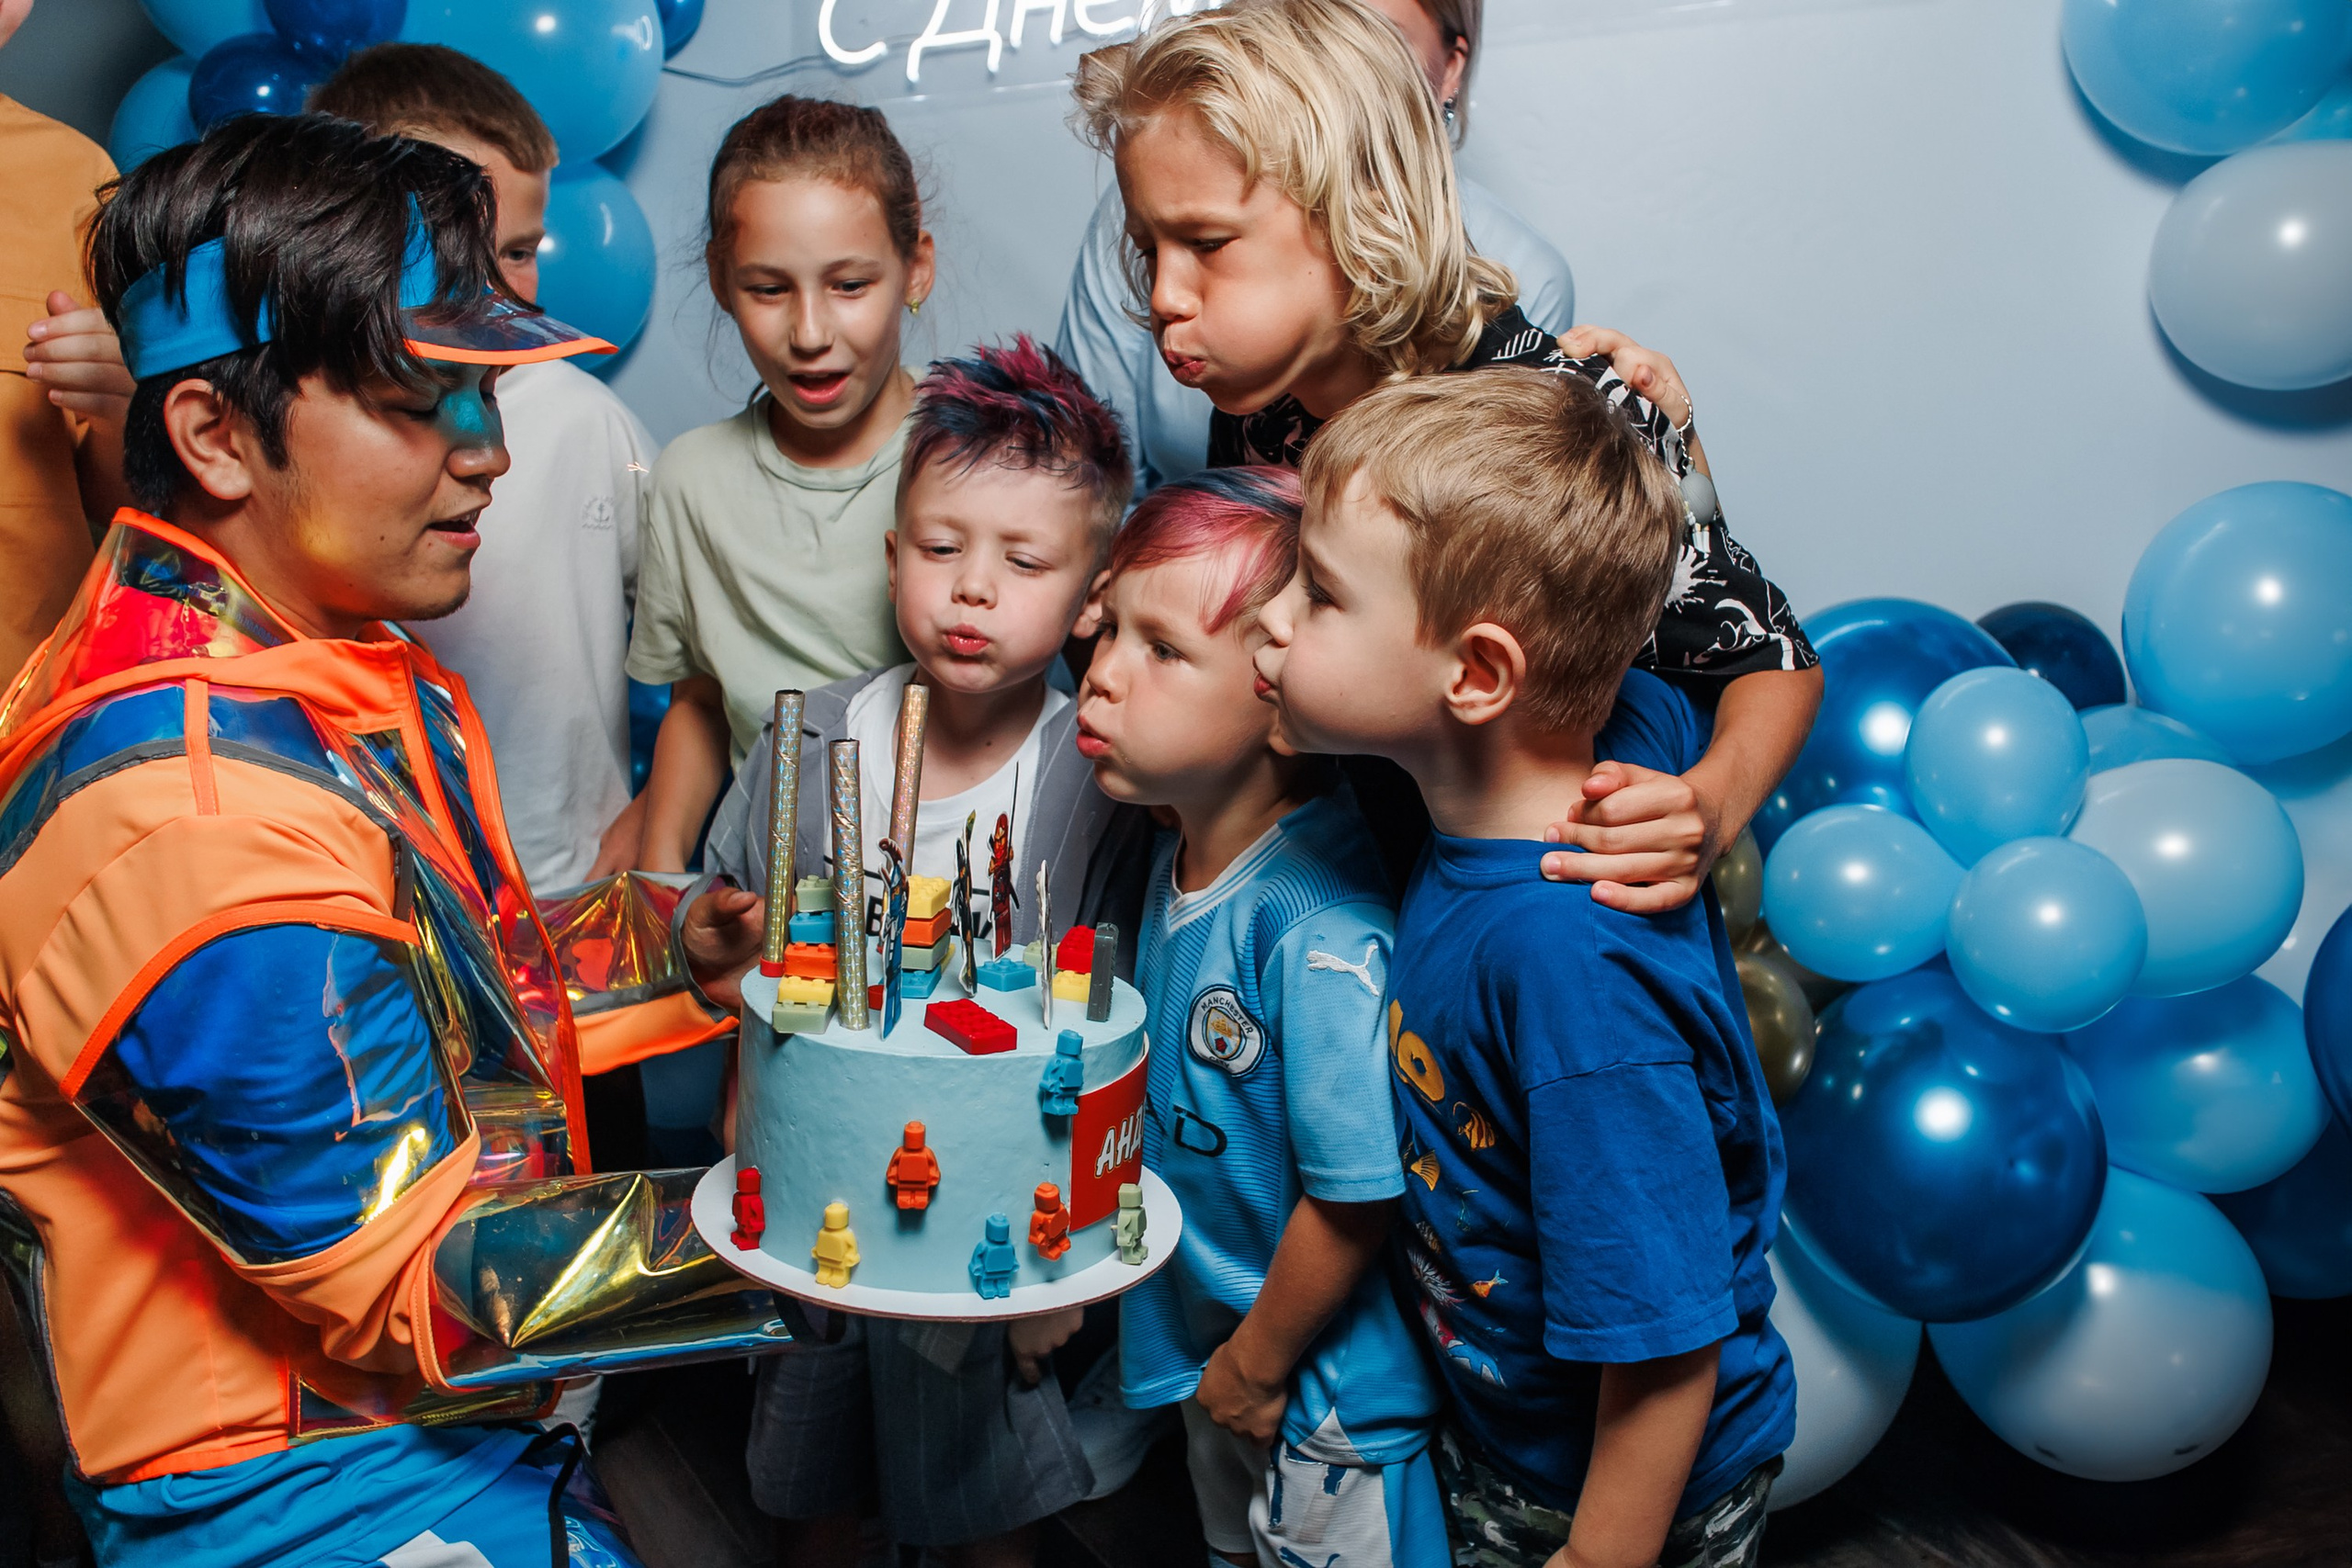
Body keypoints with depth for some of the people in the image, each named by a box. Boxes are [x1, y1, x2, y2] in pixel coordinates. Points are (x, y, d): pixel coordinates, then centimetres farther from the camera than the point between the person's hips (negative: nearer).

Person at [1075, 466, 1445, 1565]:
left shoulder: (1319, 926, -33)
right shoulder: (1177, 862, -6)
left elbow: (1357, 1196, -28)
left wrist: (1258, 1364, -13)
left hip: (1325, 1387, -8)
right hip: (1208, 1348, 8)